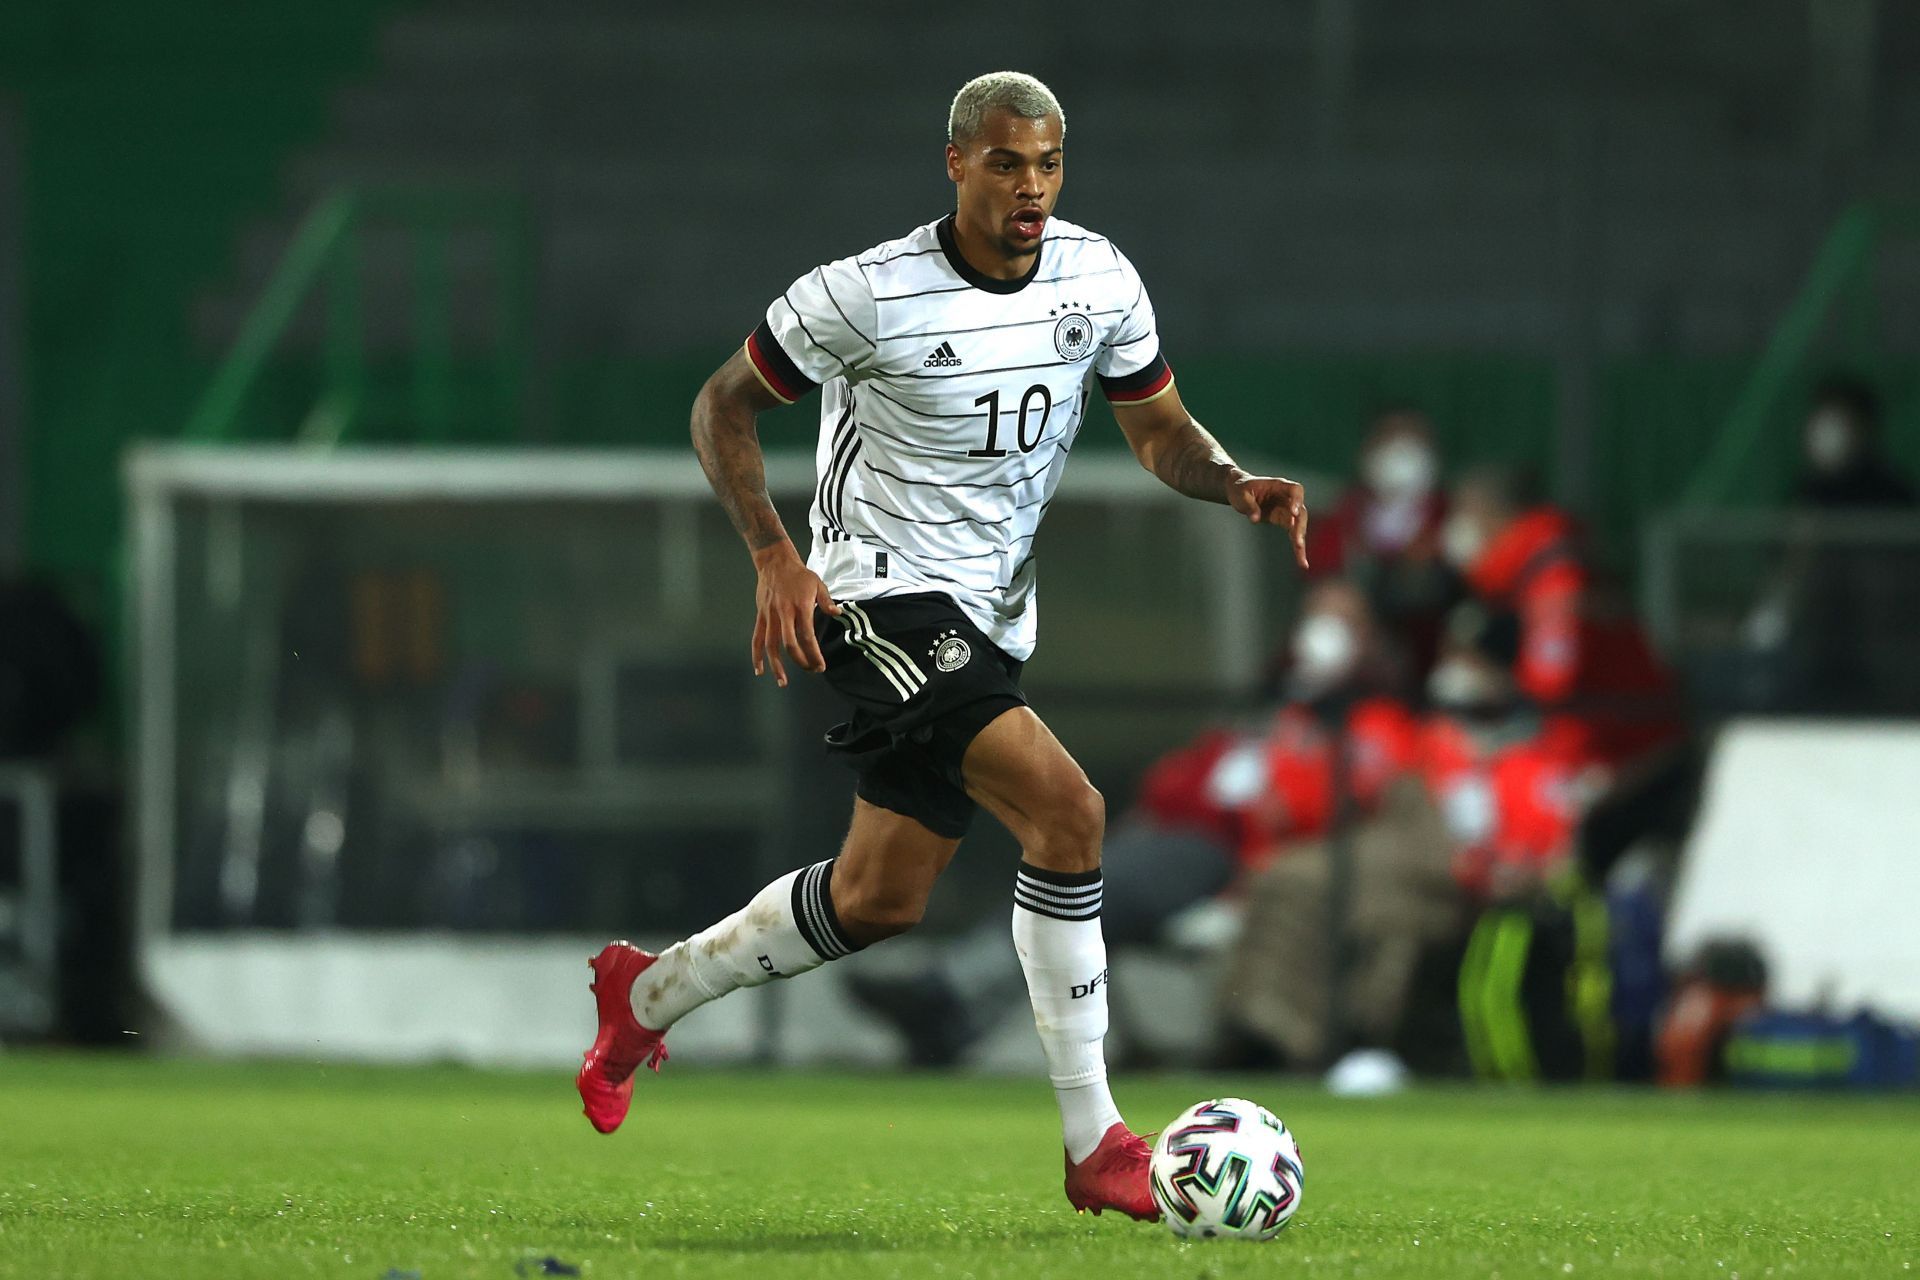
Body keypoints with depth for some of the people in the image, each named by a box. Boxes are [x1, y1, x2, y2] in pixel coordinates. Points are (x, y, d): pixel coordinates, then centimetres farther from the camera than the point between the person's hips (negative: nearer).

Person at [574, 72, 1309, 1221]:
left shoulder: (1098, 278, 0)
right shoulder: (868, 294, -15)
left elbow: (1162, 428, 10)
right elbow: (725, 404, -4)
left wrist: (1237, 484, -13)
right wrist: (776, 555, -17)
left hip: (990, 616, 8)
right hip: (882, 597, -8)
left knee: (882, 899, 13)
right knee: (1068, 810, -24)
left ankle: (647, 996, 36)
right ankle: (1097, 1147, -19)